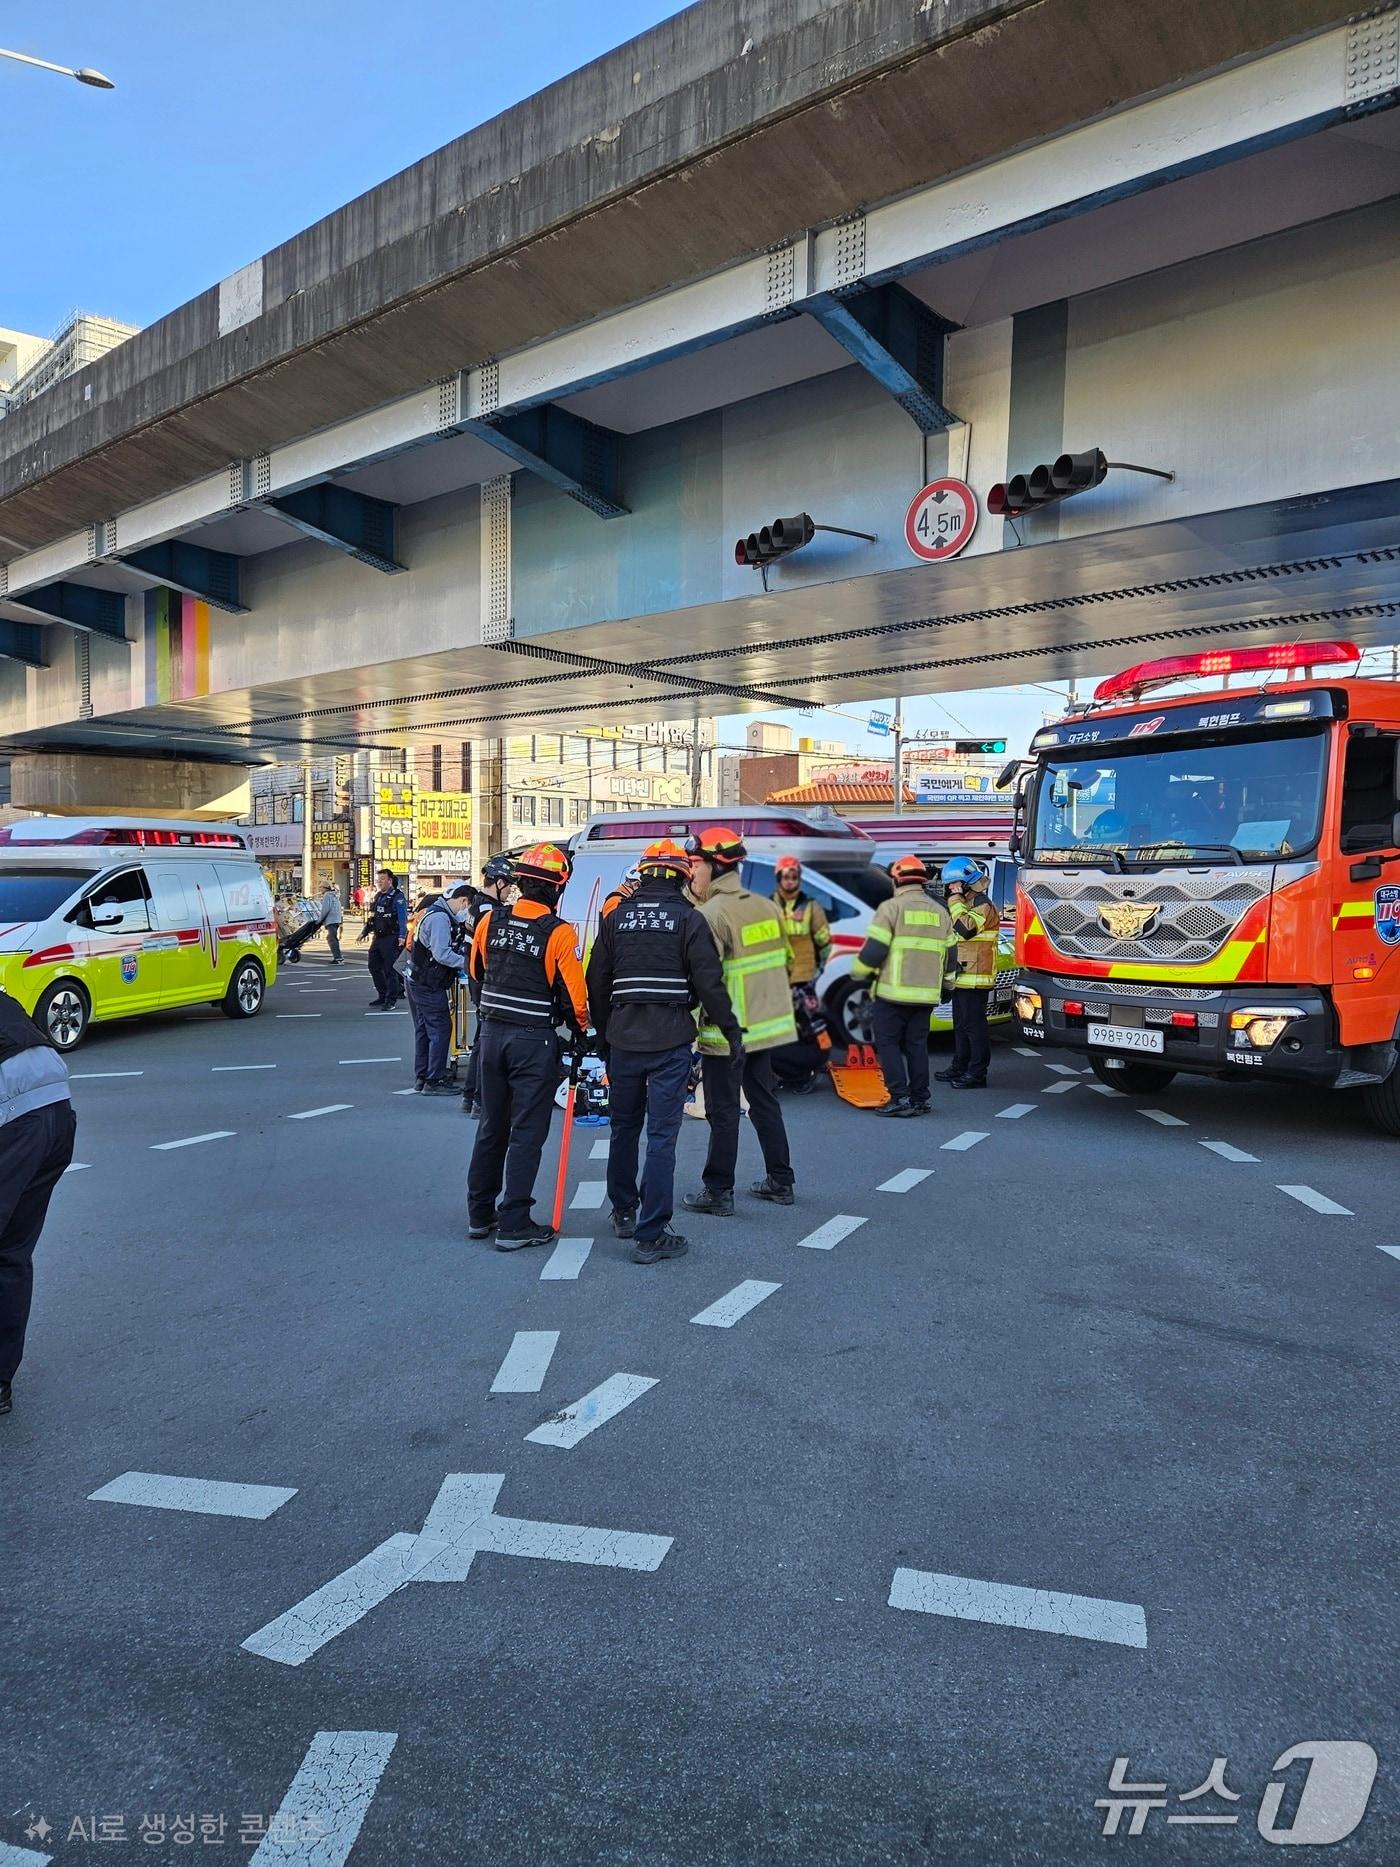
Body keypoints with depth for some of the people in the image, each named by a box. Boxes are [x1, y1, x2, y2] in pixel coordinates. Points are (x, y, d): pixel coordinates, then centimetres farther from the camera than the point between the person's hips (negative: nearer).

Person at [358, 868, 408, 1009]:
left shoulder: (397, 896, -9)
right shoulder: (377, 897, 15)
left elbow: (403, 918, -16)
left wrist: (402, 936, -25)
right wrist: (364, 932, 20)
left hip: (391, 939, -8)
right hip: (377, 938, 8)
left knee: (390, 969, -5)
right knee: (374, 967, 11)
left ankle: (391, 1000, 2)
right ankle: (382, 996, 24)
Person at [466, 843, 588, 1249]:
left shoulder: (490, 921, 0)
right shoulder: (559, 933, -15)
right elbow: (573, 992, -12)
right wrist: (580, 1031, 6)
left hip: (492, 1033, 5)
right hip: (535, 1040, -5)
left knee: (491, 1127, 17)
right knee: (526, 1133, 3)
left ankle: (479, 1215, 26)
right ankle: (513, 1226, 6)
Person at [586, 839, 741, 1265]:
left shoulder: (616, 917, 7)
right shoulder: (688, 918, -4)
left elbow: (597, 982, 11)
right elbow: (709, 982, -8)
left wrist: (603, 1031, 22)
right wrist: (731, 1030, 2)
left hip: (623, 1040, 4)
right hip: (670, 1042, -4)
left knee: (623, 1128, 19)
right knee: (661, 1136, -2)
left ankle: (623, 1212, 34)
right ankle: (650, 1235, -2)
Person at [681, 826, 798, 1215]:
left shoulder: (711, 913, -18)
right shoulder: (764, 906, 7)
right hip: (764, 1024, 8)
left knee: (723, 1112, 1)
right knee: (765, 1102, 18)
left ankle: (719, 1192, 9)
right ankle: (780, 1181, 26)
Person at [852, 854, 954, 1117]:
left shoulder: (891, 907, -6)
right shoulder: (940, 911, 13)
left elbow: (874, 949, -11)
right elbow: (950, 954, 17)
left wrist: (858, 972, 4)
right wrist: (946, 985, 28)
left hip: (893, 992, -6)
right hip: (927, 993, 6)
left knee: (887, 1043, 2)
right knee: (917, 1044, 13)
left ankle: (900, 1098, -4)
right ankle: (919, 1099, 14)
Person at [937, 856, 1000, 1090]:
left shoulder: (983, 907, -13)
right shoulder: (966, 904, 20)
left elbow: (964, 928, -28)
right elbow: (954, 934, 29)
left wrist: (955, 901, -20)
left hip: (974, 978, -10)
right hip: (961, 977, 10)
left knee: (974, 1024, -7)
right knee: (961, 1023, 16)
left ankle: (977, 1073, -4)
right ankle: (960, 1067, 25)